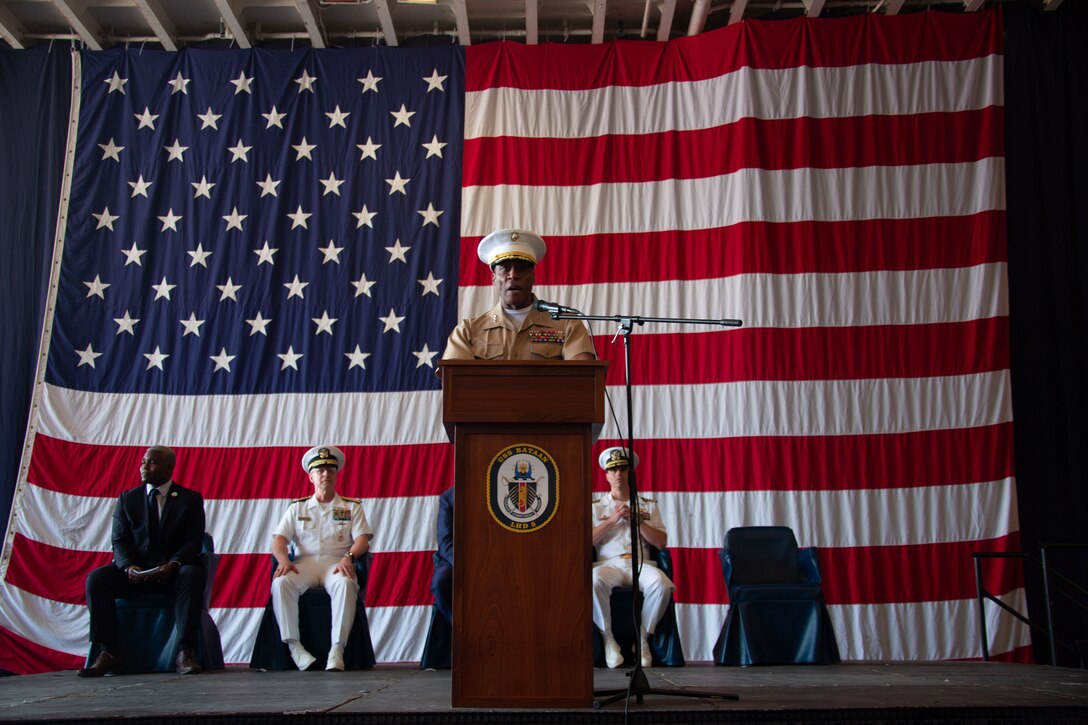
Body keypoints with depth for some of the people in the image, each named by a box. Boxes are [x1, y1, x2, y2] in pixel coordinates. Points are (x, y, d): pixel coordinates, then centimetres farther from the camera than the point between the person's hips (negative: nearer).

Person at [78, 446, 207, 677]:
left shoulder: (190, 499, 5)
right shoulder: (127, 499, 13)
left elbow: (194, 541, -4)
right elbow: (120, 542, 5)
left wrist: (172, 564, -25)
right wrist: (129, 566, -18)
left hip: (174, 570, -3)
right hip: (136, 572, 3)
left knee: (192, 575, -36)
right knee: (96, 578, -23)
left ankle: (186, 652, -37)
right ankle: (107, 653, -21)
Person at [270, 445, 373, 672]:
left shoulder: (352, 507, 18)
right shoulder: (297, 507, 22)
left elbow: (362, 539, 4)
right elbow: (279, 539, 10)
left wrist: (348, 557, -18)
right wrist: (283, 560, -13)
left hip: (336, 563, -1)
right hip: (304, 563, 2)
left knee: (346, 584, -38)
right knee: (281, 583, -32)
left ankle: (337, 649, -38)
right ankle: (293, 646, -29)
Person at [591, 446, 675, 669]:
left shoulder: (648, 505, 21)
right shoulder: (596, 506, 20)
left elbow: (661, 543, 11)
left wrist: (637, 520, 0)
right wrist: (612, 519, -4)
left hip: (641, 563, 1)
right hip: (608, 563, -1)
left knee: (661, 583, -35)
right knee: (594, 582, -37)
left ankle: (642, 638, -14)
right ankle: (608, 639, -18)